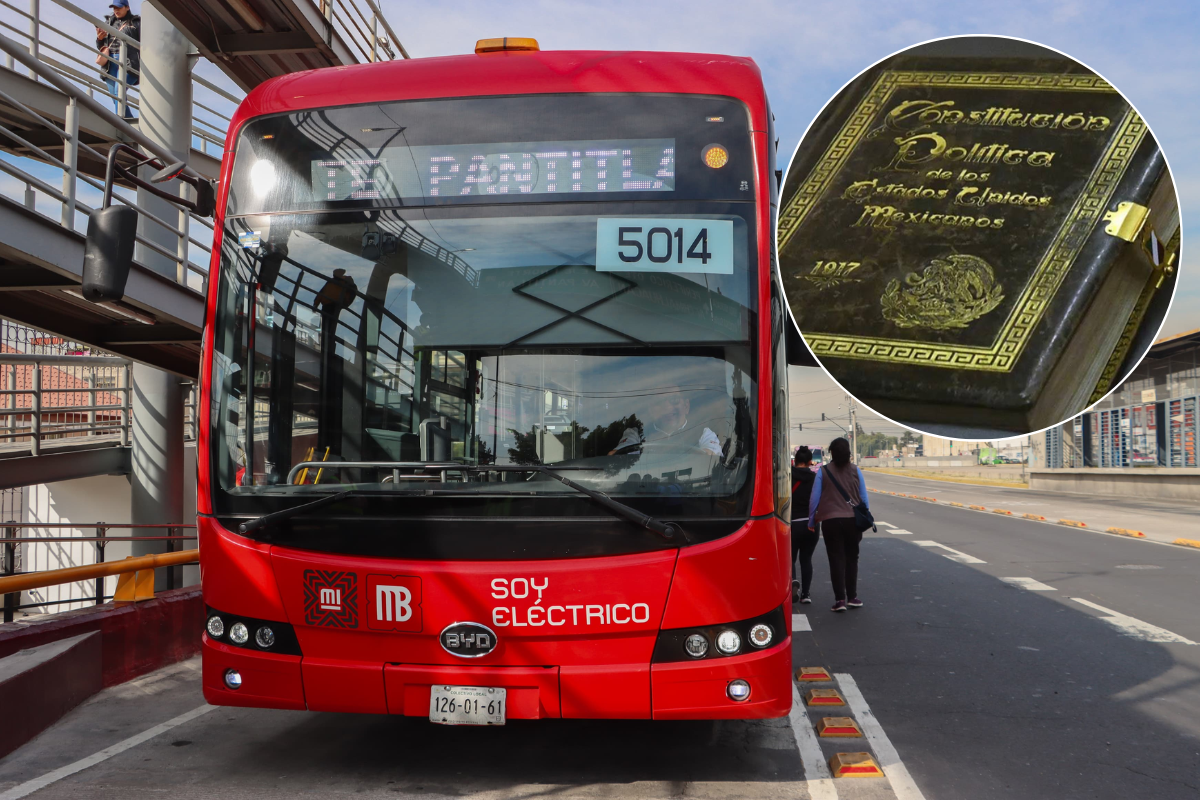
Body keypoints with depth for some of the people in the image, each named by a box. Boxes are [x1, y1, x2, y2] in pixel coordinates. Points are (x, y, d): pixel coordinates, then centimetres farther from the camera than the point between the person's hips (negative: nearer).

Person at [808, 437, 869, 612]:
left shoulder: (823, 472, -4)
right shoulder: (855, 471, 0)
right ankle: (852, 597, 17)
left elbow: (814, 499, -3)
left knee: (836, 559, 4)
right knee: (852, 558, 15)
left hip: (830, 520, -1)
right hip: (852, 520, 2)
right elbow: (864, 498, 3)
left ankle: (840, 599, 0)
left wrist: (811, 522, 7)